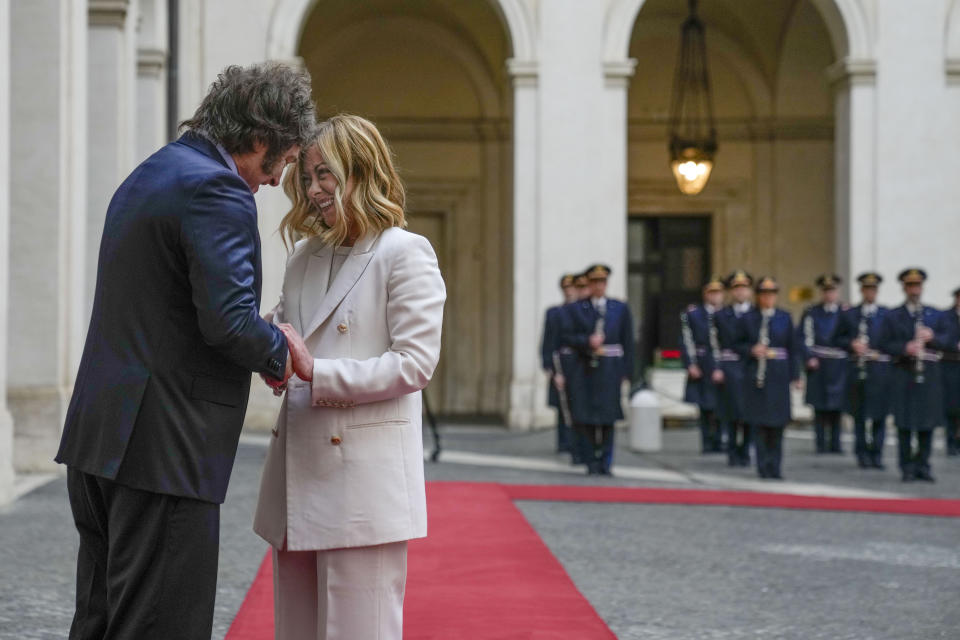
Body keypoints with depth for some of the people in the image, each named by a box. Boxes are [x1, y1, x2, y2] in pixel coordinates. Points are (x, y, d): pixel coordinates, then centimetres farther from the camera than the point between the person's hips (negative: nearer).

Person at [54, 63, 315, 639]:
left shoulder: (147, 178, 19)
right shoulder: (216, 189, -13)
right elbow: (230, 319, -23)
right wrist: (279, 353, -3)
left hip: (97, 440, 10)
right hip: (164, 451, -10)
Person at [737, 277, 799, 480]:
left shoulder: (785, 318, 7)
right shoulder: (748, 318, 5)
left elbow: (792, 348, 8)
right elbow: (739, 345, 10)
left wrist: (794, 375, 2)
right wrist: (752, 350, -11)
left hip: (778, 376, 1)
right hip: (756, 376, -1)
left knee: (777, 421, 1)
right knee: (759, 421, -2)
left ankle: (775, 468, 10)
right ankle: (763, 468, 4)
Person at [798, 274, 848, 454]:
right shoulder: (811, 313, 4)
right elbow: (805, 338, -1)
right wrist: (809, 357, -11)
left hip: (839, 365, 1)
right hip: (817, 365, -1)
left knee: (836, 406, 4)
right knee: (820, 406, 1)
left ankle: (835, 443, 11)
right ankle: (821, 443, 6)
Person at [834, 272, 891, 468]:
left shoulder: (887, 314, 7)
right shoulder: (849, 315, 9)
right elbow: (839, 340, 9)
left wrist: (881, 351, -10)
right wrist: (852, 344, -9)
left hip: (880, 371, 0)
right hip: (857, 370, 1)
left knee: (879, 415, 1)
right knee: (859, 415, 5)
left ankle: (876, 454, 8)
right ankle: (862, 454, 12)